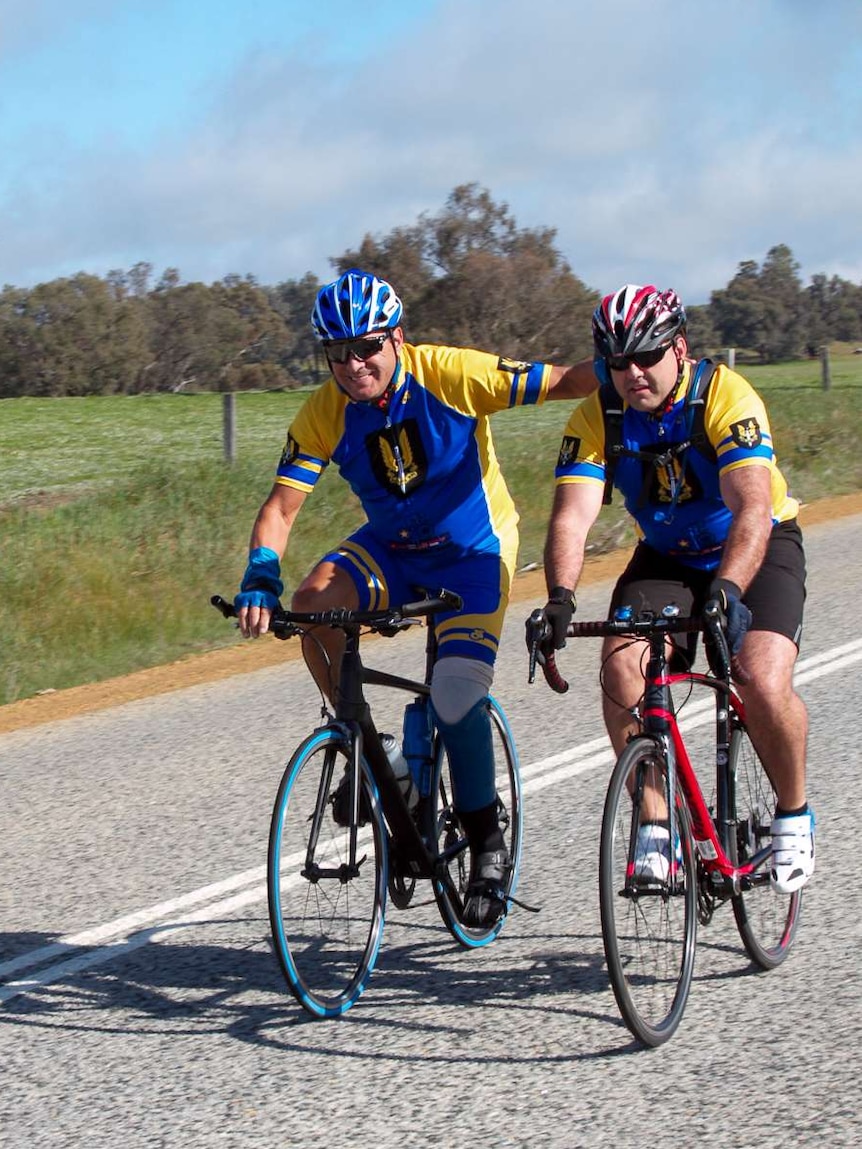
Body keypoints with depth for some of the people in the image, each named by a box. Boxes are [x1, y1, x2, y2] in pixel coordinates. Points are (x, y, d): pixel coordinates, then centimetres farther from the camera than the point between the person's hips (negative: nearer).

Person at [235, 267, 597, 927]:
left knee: (457, 699, -18)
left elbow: (562, 382, -22)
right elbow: (282, 506, -17)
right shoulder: (324, 414, -15)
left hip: (473, 552, -3)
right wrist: (261, 579, -34)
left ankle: (488, 849, 4)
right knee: (312, 604, -26)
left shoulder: (450, 375, -22)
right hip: (389, 549, 3)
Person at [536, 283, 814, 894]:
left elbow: (753, 507, -39)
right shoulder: (596, 418, -16)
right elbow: (572, 514, -27)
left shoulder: (726, 396, -27)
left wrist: (728, 589, -55)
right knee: (622, 666, -23)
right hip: (665, 556, 3)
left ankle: (794, 815, 1)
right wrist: (560, 598, -46)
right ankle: (656, 827, -10)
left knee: (763, 682, -25)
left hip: (759, 548, -3)